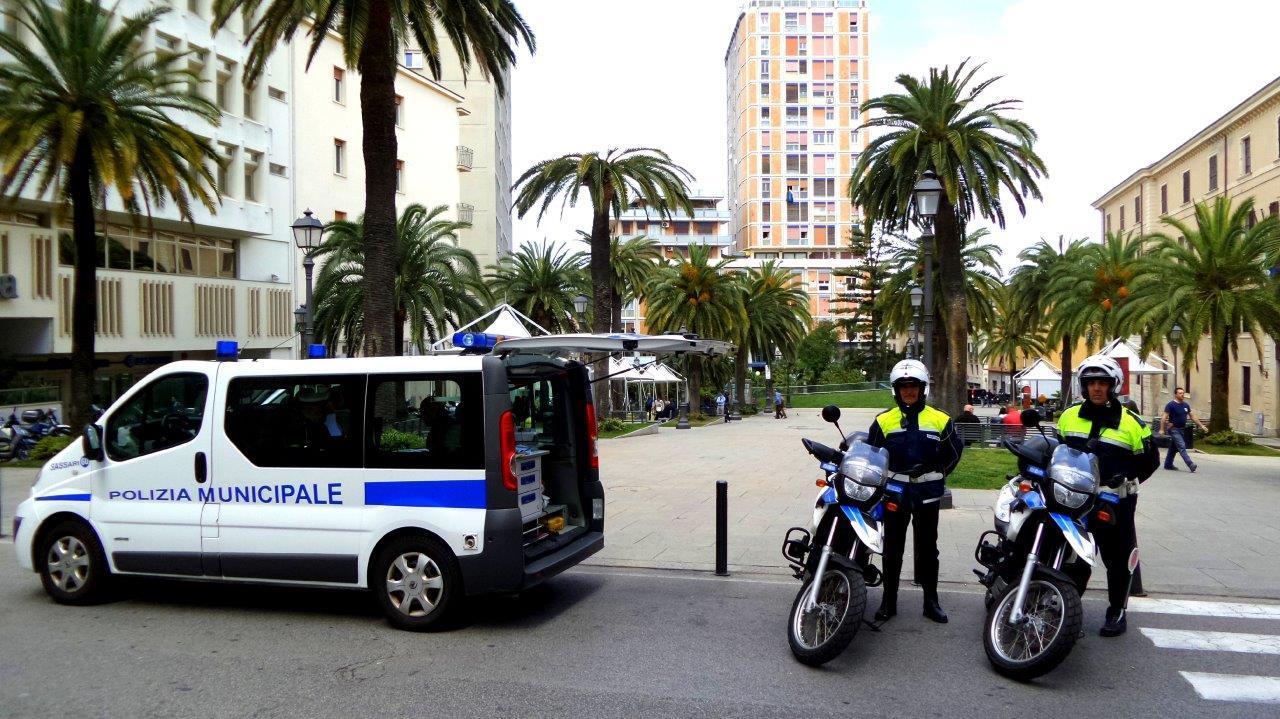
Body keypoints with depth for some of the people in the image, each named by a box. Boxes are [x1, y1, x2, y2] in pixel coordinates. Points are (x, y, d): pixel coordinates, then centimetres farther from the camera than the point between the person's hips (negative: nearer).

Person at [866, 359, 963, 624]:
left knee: (927, 549, 8)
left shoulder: (940, 420, 3)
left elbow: (954, 451, 12)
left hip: (927, 494, 0)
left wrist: (936, 474, 6)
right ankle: (888, 600, 13)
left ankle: (931, 601, 17)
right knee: (892, 549, 6)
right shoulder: (883, 421, 2)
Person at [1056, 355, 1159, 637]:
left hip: (1115, 501, -3)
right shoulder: (1069, 416, 6)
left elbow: (1150, 460, 0)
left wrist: (1125, 478, -13)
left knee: (1117, 559, 6)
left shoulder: (1130, 423, -4)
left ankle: (1117, 612, 18)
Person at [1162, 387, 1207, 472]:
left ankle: (1168, 465, 21)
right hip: (1174, 430, -7)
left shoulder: (1186, 405, 11)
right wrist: (1162, 429, -20)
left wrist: (1201, 425, 12)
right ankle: (1190, 465, -22)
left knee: (1173, 448, 13)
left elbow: (1193, 416, 17)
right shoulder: (1171, 405, -10)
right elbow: (1164, 417, -13)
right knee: (1182, 447, -14)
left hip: (1182, 429, 7)